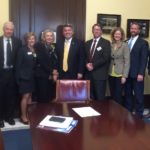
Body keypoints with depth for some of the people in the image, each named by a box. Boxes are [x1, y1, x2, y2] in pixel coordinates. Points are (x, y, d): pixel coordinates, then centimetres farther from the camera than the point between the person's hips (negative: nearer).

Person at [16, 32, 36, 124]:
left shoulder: (36, 50, 9)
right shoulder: (22, 50, -6)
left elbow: (36, 64, 10)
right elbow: (18, 64, -9)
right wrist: (18, 78, -14)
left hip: (32, 77, 5)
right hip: (24, 77, -5)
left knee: (30, 96, 11)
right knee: (25, 96, -4)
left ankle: (28, 114, 22)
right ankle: (23, 116, 7)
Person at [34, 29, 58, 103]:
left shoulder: (53, 46, 16)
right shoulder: (38, 45, -2)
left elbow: (55, 61, 12)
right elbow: (41, 61, -10)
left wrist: (55, 71, -6)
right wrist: (51, 71, -9)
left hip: (52, 75, 5)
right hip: (42, 74, -5)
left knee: (51, 96, 3)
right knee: (42, 97, -7)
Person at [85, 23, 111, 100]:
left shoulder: (106, 43, -1)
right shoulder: (87, 43, 16)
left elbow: (105, 58, -12)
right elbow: (85, 57, 14)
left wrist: (93, 65, -14)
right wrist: (87, 64, -7)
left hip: (100, 74, -4)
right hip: (89, 74, 5)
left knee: (100, 97, 0)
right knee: (90, 97, 8)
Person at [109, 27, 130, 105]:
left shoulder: (125, 45, -6)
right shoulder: (110, 45, 6)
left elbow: (127, 61, -9)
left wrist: (124, 76, -13)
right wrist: (107, 72, 0)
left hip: (120, 74, -4)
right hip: (111, 74, 4)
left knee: (118, 95, -2)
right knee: (112, 95, 11)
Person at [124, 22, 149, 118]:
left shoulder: (143, 43, -2)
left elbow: (144, 59, -8)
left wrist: (141, 73, -16)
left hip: (137, 74, -4)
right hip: (127, 73, 5)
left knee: (138, 95, 3)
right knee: (128, 94, 11)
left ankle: (139, 115, 14)